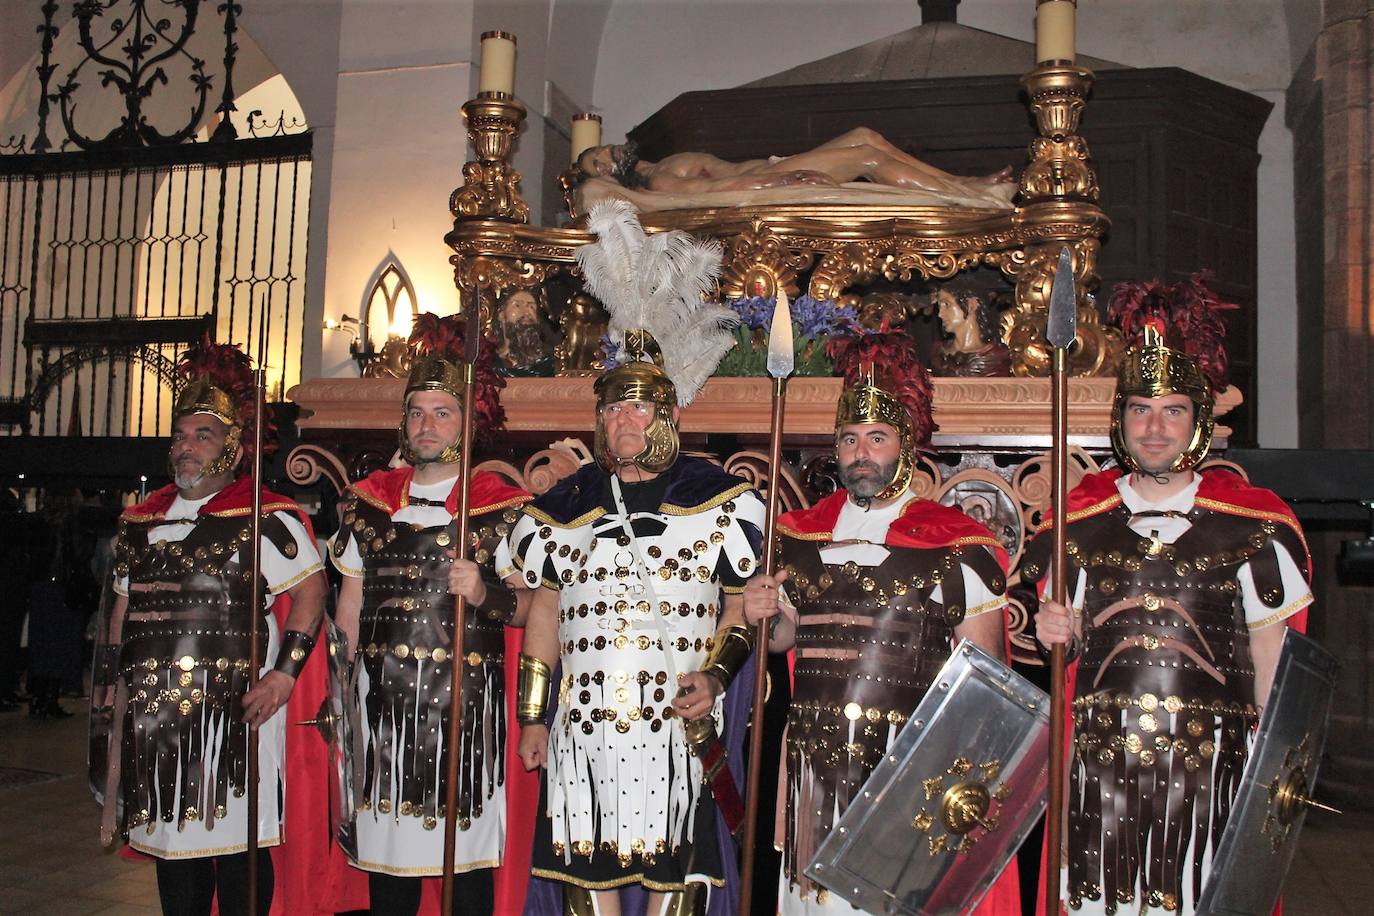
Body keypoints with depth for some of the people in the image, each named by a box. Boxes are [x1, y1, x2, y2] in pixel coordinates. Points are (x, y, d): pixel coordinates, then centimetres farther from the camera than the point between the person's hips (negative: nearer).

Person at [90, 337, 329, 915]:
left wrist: (283, 675, -14)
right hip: (154, 714, 7)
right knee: (170, 839, 15)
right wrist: (113, 691, 16)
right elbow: (122, 615, 20)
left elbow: (311, 589, -9)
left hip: (234, 712, -6)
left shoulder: (264, 518, -6)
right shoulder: (142, 521, 15)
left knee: (238, 846, 0)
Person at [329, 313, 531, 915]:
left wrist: (485, 594, -19)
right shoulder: (370, 500, 12)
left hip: (467, 701, -3)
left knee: (468, 856, 1)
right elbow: (349, 610, 15)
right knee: (387, 860, 11)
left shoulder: (501, 506, -1)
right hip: (383, 701, 4)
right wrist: (342, 701, 11)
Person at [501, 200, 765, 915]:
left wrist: (716, 674, -11)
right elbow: (544, 610, 15)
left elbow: (744, 605, 6)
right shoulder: (566, 504, 10)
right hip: (583, 727, 3)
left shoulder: (718, 500, 1)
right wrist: (532, 717, 13)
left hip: (677, 727, -3)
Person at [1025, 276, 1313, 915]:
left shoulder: (1254, 525, 2)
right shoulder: (1077, 519, 7)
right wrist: (1051, 632, -5)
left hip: (1210, 763, -1)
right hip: (1096, 761, 2)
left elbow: (1271, 661, 4)